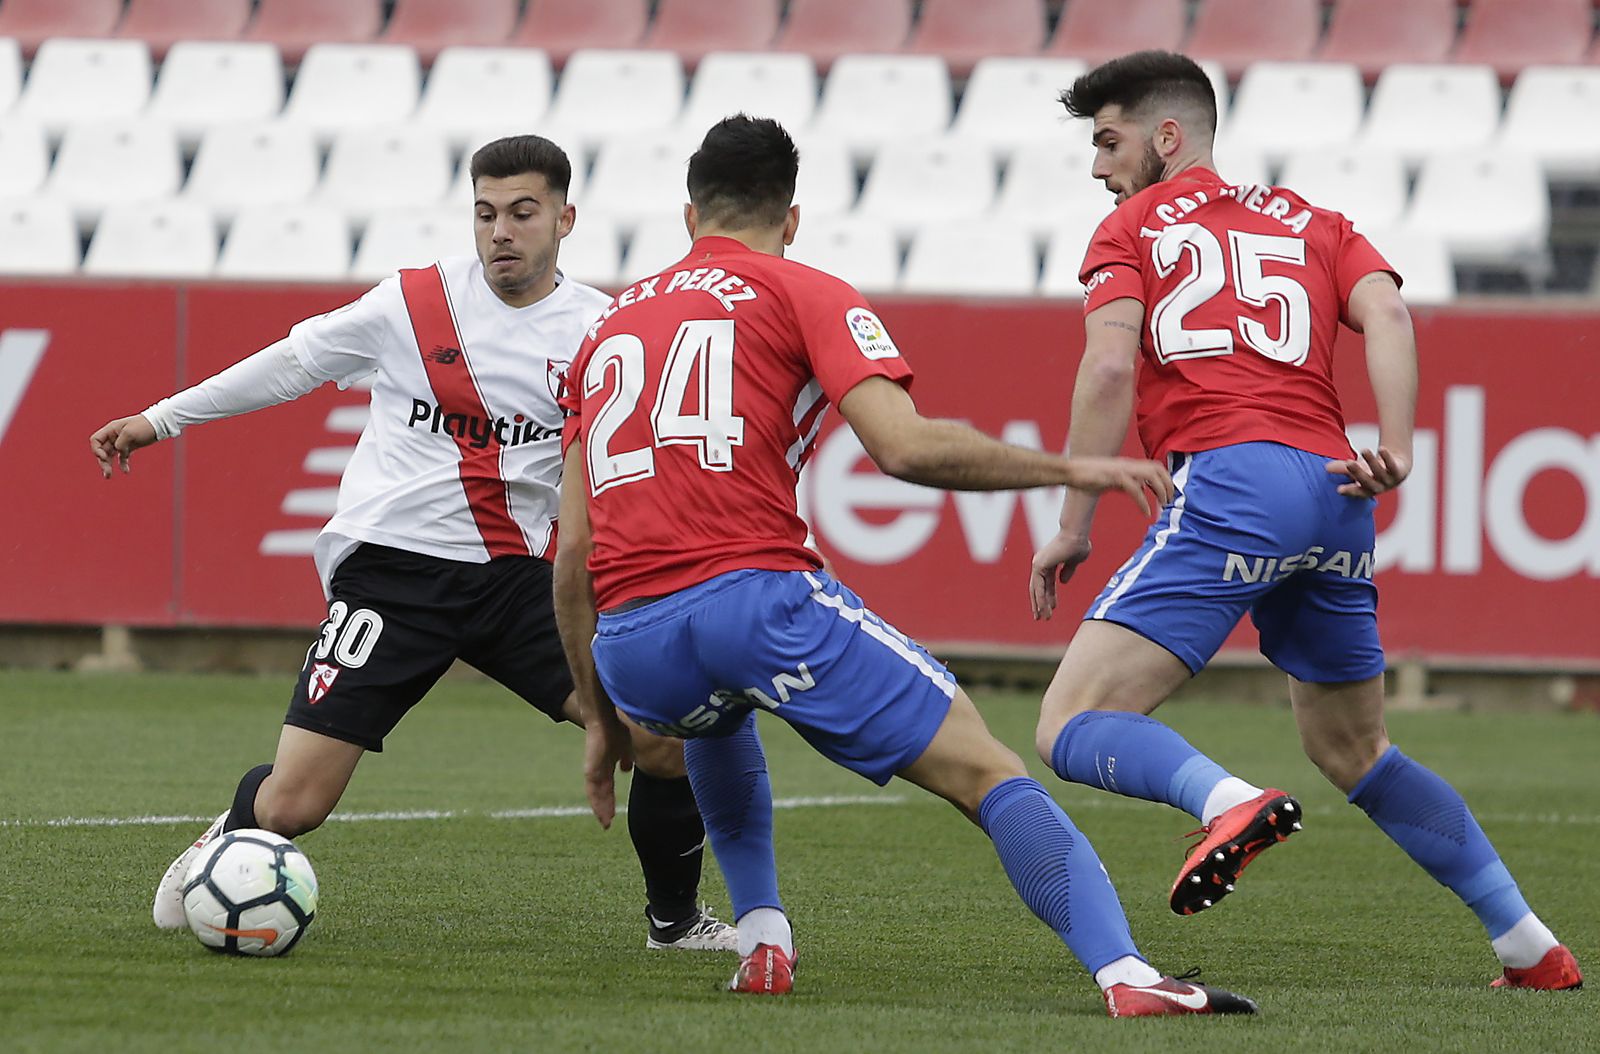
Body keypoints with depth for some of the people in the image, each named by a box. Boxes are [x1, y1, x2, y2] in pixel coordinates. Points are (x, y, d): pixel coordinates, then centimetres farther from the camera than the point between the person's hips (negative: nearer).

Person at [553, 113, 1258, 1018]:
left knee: (717, 719, 41)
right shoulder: (807, 296, 11)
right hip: (757, 594, -5)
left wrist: (603, 719, 31)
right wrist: (1070, 469, 5)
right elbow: (904, 446, -6)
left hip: (629, 645, 5)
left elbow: (573, 554, 24)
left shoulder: (609, 328, 26)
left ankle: (762, 939, 27)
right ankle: (1125, 974, -18)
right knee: (987, 773, 0)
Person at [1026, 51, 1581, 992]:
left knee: (1074, 728, -9)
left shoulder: (1134, 228, 13)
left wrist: (1073, 525, -2)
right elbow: (1388, 313, 6)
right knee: (1353, 751, 23)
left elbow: (1111, 367, -3)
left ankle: (1230, 802, -38)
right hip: (1333, 490, 6)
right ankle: (1533, 948, 20)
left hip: (1229, 482, -6)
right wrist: (1395, 448, -6)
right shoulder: (1308, 221, 26)